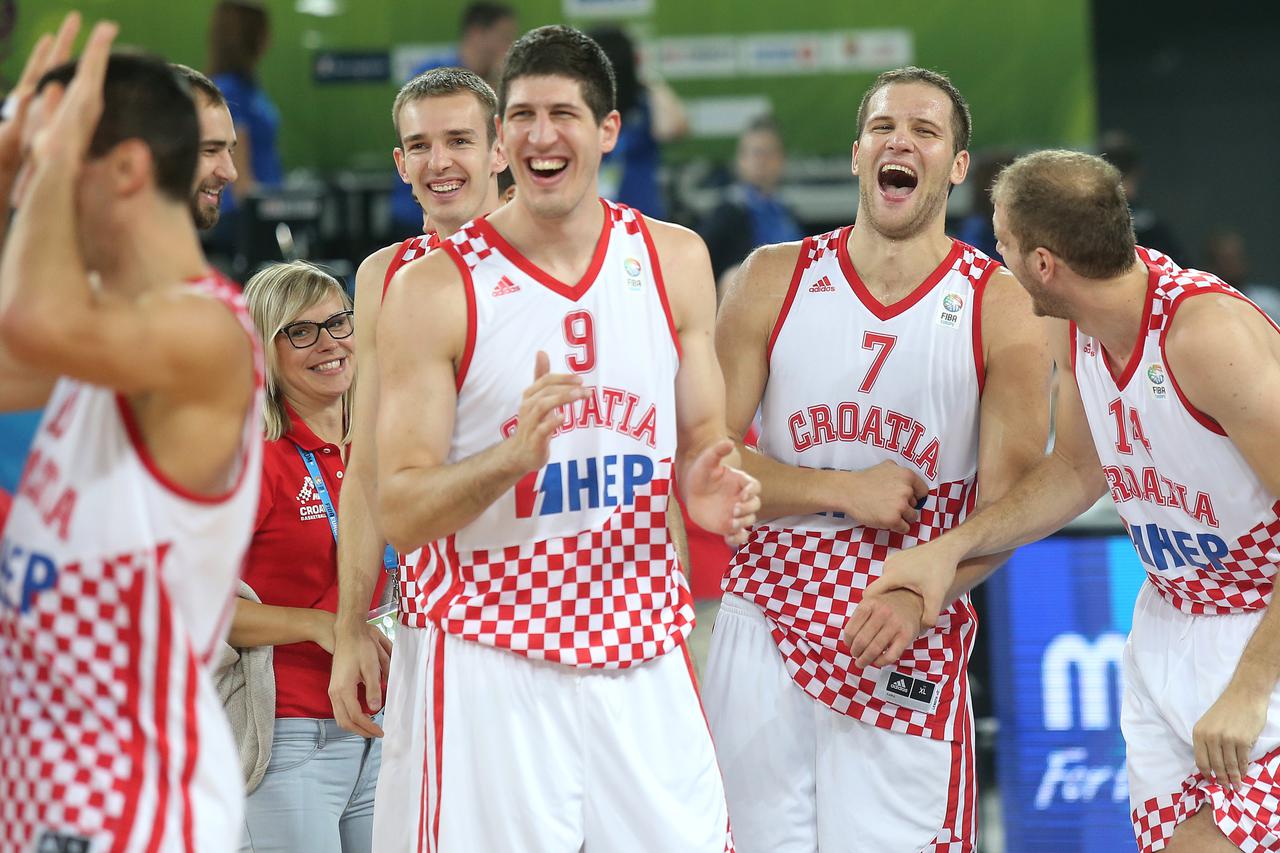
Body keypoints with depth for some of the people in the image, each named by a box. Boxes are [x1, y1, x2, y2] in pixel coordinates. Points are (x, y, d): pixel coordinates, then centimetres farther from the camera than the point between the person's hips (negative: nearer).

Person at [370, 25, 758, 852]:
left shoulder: (674, 260, 7)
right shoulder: (433, 289, -6)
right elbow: (398, 514, -8)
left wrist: (711, 489, -7)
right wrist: (513, 457, -26)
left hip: (641, 657, 3)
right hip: (484, 662, -3)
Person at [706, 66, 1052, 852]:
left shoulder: (1001, 309, -1)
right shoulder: (776, 280, 4)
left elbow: (1009, 498, -6)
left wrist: (923, 593, -19)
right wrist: (844, 492, -12)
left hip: (912, 643, -1)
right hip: (766, 623, 2)